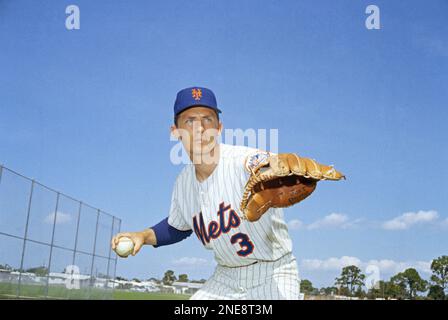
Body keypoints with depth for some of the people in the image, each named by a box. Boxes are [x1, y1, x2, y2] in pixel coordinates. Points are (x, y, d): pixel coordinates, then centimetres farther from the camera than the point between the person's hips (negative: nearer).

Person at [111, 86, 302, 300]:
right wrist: (143, 236, 1)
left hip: (273, 275, -5)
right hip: (225, 279, 6)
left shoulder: (245, 160, -22)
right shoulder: (183, 183, -1)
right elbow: (178, 227, 17)